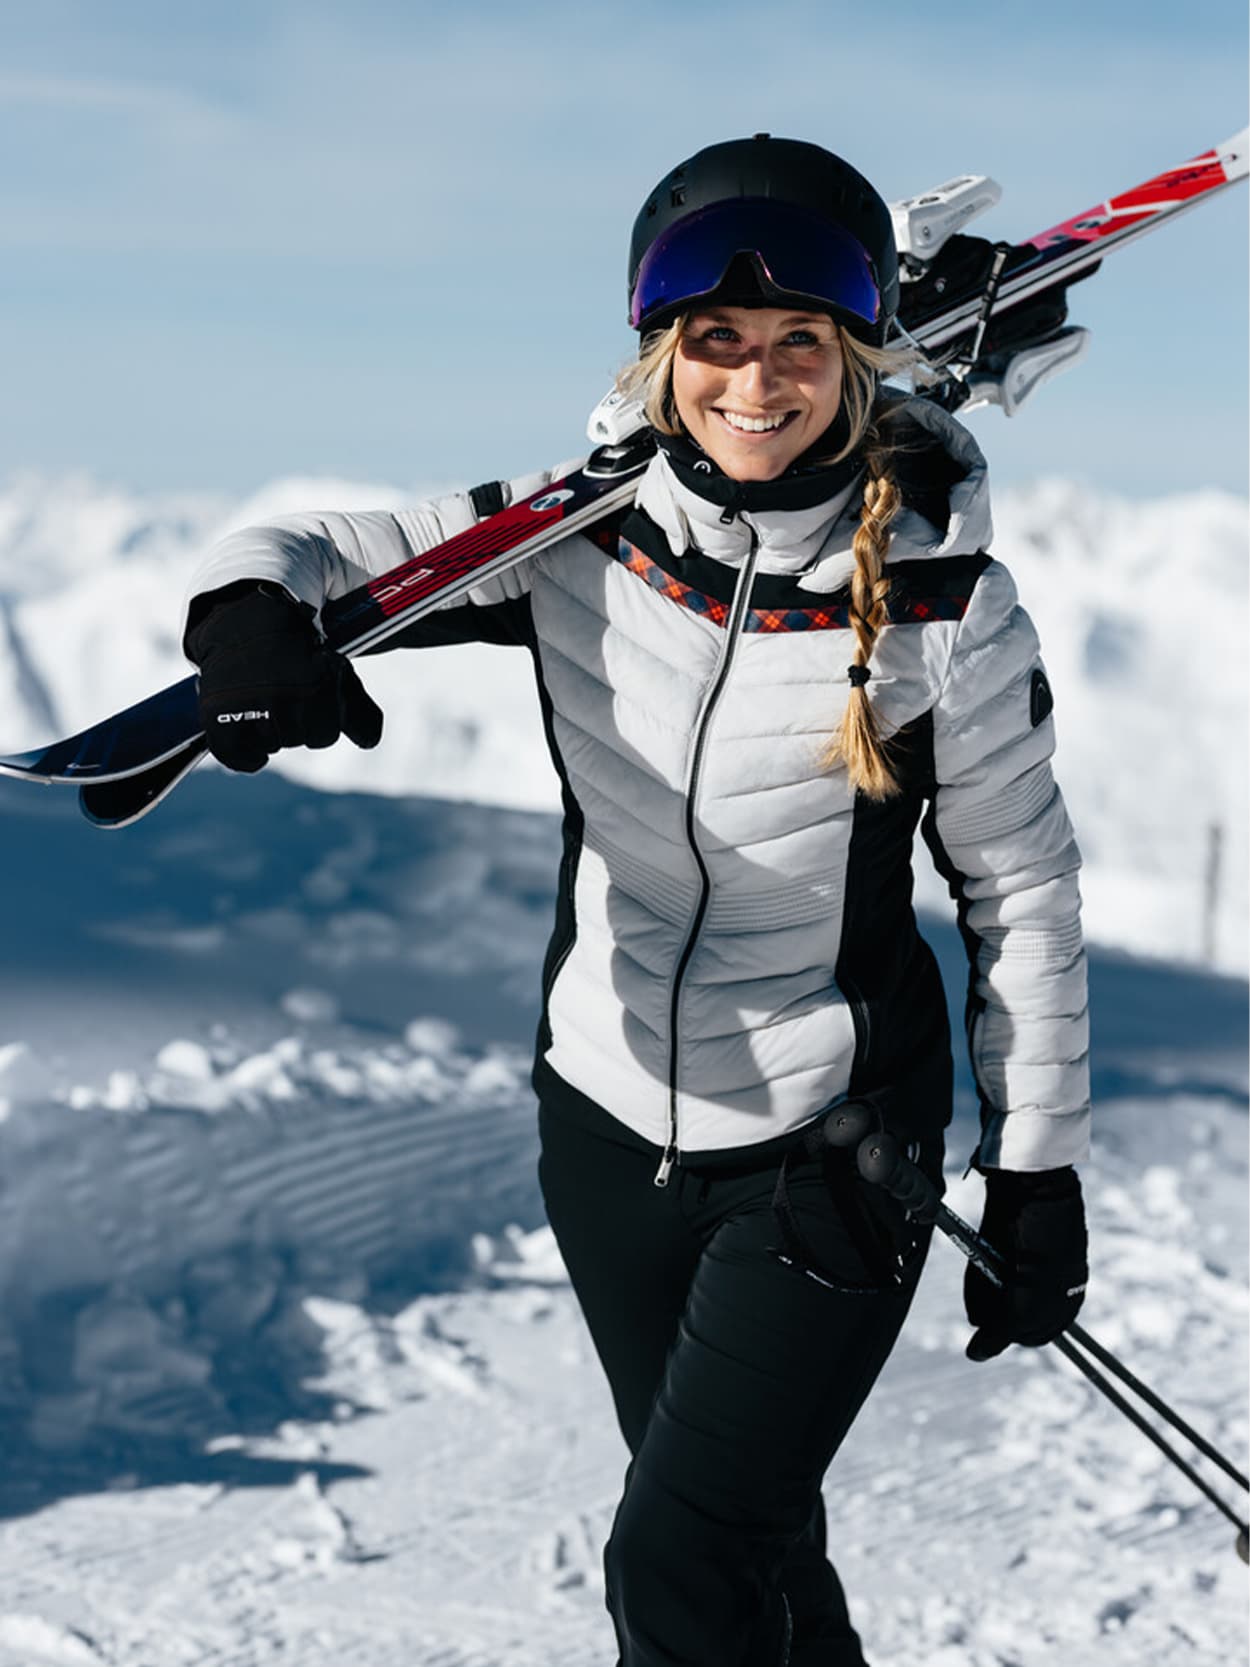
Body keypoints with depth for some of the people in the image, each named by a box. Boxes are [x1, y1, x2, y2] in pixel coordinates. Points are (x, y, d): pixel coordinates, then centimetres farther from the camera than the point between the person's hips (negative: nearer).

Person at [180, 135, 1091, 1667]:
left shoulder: (944, 602, -15)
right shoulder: (579, 537, -9)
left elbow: (1021, 886, -6)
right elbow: (310, 551, -5)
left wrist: (1037, 1168, -2)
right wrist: (250, 606, -30)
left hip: (829, 1150, -4)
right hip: (609, 1120, 4)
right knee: (750, 1537, 22)